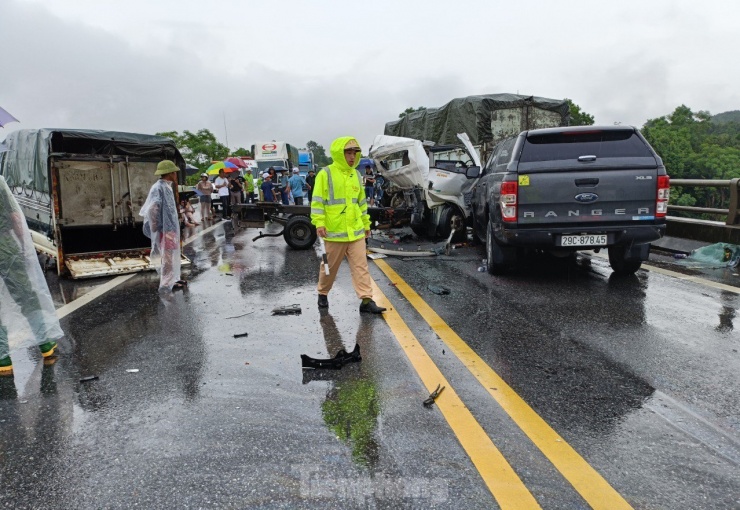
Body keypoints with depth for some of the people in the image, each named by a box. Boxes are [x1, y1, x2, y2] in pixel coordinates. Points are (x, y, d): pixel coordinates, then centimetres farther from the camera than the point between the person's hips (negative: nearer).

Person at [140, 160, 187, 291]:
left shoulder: (167, 186, 10)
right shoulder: (159, 187, -20)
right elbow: (152, 208, -25)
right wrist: (155, 226, -20)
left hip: (171, 226, 10)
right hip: (164, 228, -10)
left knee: (172, 254, 18)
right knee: (167, 256, 0)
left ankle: (173, 279, 29)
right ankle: (167, 283, 10)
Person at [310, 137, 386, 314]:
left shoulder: (356, 175, 12)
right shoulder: (326, 174, -6)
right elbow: (317, 201, -9)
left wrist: (366, 223, 20)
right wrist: (319, 222, -18)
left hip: (356, 231, 5)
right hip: (334, 231, -5)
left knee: (361, 265, 0)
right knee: (330, 266, 10)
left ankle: (366, 300, 1)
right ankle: (322, 293, 32)